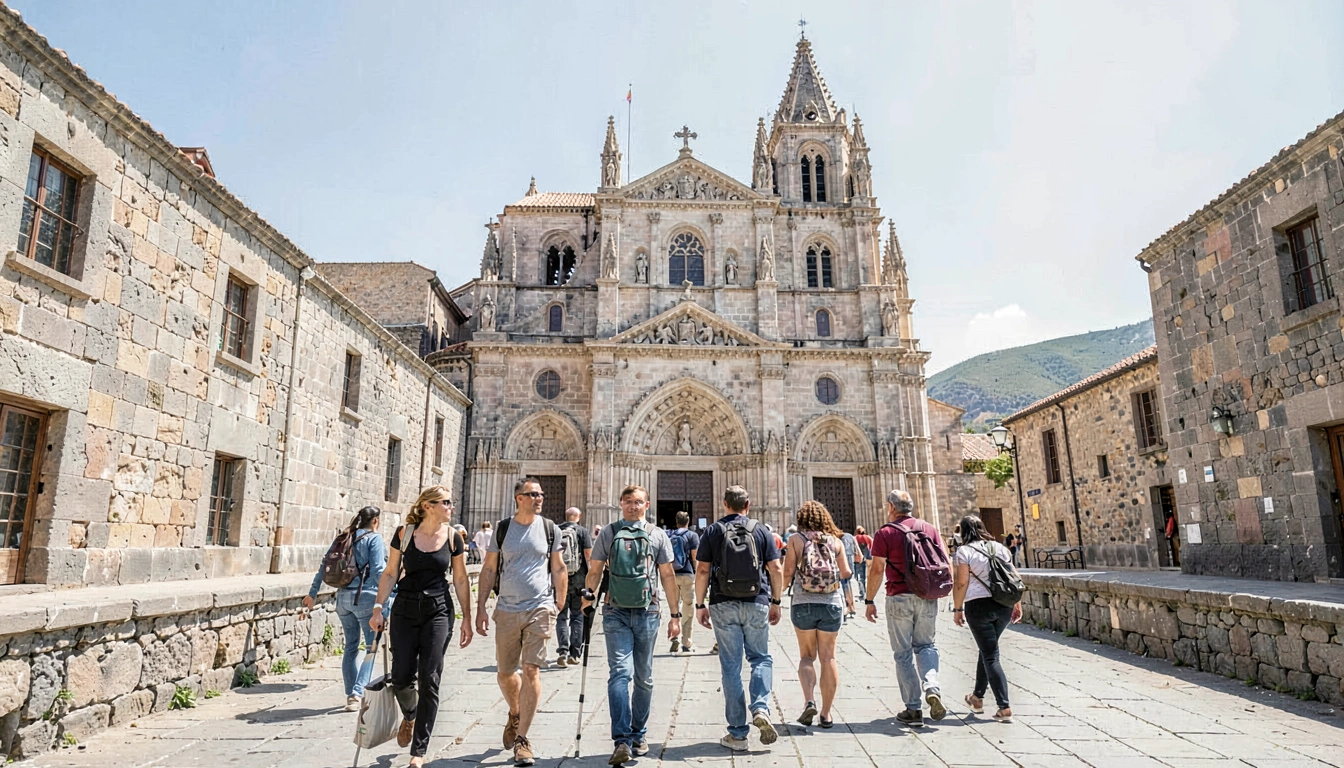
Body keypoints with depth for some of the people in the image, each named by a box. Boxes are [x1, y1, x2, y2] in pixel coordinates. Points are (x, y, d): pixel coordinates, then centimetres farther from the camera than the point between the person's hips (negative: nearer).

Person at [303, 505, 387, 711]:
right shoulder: (374, 538, -4)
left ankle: (350, 694, 18)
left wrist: (312, 593, 19)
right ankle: (357, 692, -9)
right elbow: (378, 570, -13)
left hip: (343, 597, 6)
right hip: (365, 596, -6)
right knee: (373, 646, 1)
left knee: (351, 646, 15)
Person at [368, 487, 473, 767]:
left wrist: (467, 618, 5)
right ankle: (410, 715, 38)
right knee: (401, 678, 2)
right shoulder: (404, 533, -2)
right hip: (405, 610, 0)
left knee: (429, 680, -3)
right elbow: (390, 573, 4)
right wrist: (378, 608, -3)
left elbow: (461, 581, 5)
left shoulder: (453, 538, 0)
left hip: (438, 611, 0)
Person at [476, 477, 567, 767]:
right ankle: (515, 714, 41)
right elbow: (488, 570, 6)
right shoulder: (502, 529, 4)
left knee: (531, 671, -7)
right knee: (504, 673, 12)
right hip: (507, 610, 2)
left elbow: (559, 570, 8)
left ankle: (521, 738, 4)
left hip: (540, 609, -1)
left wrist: (560, 607, 3)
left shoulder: (550, 529, 3)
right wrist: (480, 607, 1)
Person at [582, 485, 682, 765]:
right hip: (616, 613, -1)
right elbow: (596, 569, 6)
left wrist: (675, 615, 6)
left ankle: (638, 734, 27)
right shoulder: (609, 533, 7)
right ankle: (622, 741, -12)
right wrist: (589, 593, -14)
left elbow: (668, 575, 9)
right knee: (620, 673, -12)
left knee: (643, 678, 11)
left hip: (647, 614, 1)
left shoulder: (657, 535, 8)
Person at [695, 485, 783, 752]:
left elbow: (702, 571, -3)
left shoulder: (712, 532, 1)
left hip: (723, 606, 0)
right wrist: (775, 602, 11)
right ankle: (760, 709, -6)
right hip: (757, 604, 1)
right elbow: (776, 570, 1)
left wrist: (700, 604, 4)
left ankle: (737, 734, 10)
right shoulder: (762, 531, 3)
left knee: (731, 667, 6)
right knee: (761, 658, 17)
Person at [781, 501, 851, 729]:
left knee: (806, 656, 12)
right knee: (828, 657, 9)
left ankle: (809, 701, -7)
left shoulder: (795, 540, -3)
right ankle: (826, 713, 13)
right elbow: (846, 573, 4)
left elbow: (787, 574, -7)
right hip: (831, 604, 2)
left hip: (803, 603, -1)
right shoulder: (835, 541, 3)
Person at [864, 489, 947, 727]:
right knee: (925, 645, 19)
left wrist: (869, 601, -1)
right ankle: (932, 687, -5)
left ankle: (913, 709, 8)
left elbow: (877, 570, -8)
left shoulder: (885, 533, -6)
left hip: (899, 598, -4)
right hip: (927, 596, 4)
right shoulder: (930, 529, 7)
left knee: (903, 653, 6)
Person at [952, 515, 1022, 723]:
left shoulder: (964, 551, -6)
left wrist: (957, 609, -3)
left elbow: (961, 583, -10)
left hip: (978, 606, -6)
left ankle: (1005, 708, -6)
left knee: (991, 656, 1)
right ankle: (978, 698, 33)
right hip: (1004, 605, 6)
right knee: (987, 650, 21)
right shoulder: (1000, 548, 10)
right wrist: (1017, 605, 16)